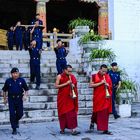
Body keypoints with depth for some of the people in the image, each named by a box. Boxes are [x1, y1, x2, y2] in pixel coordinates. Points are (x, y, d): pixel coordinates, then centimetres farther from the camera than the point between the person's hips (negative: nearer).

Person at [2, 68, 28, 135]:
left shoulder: (22, 80, 0)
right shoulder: (8, 81, 0)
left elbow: (26, 89, 7)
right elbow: (4, 90, 11)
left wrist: (25, 95, -9)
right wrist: (5, 99, 10)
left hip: (19, 99, 1)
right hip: (11, 99, -1)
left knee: (20, 113, 4)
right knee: (12, 114, -4)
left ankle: (16, 120, 40)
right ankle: (14, 129, 6)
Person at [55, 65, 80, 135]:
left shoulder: (72, 77, 7)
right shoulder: (59, 76, -4)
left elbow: (75, 85, 17)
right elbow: (56, 86, -10)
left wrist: (73, 86, -7)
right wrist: (66, 83, -16)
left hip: (70, 98, 3)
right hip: (62, 98, -2)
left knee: (72, 113, -4)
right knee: (63, 112, 5)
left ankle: (73, 129, -4)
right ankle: (62, 128, 19)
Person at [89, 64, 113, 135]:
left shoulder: (108, 76, 10)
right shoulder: (94, 76, -2)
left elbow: (111, 86, 18)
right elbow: (90, 85, -10)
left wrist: (107, 85, -6)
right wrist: (100, 83, -15)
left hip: (106, 97, 3)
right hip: (98, 97, -3)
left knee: (105, 113, 2)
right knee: (97, 111, 2)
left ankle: (105, 129, 5)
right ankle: (92, 122, 31)